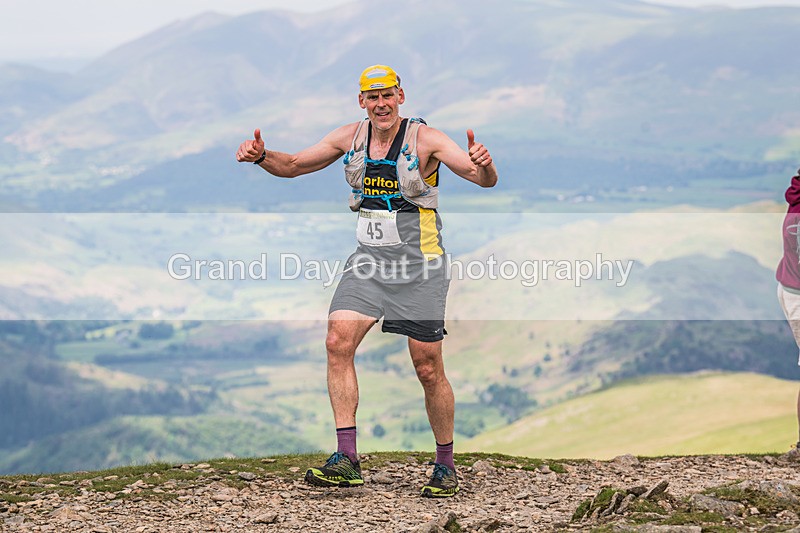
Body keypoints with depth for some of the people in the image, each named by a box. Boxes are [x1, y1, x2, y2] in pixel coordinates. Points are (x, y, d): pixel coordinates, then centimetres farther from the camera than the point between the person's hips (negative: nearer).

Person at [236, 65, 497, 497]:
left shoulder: (425, 139, -8)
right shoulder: (350, 137, 5)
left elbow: (485, 180, -14)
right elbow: (293, 165, 13)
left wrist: (483, 164, -38)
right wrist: (260, 156, -7)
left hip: (419, 267, -4)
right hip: (368, 262, 4)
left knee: (429, 371, -1)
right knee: (338, 343, -16)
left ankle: (445, 465, 18)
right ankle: (346, 459, -15)